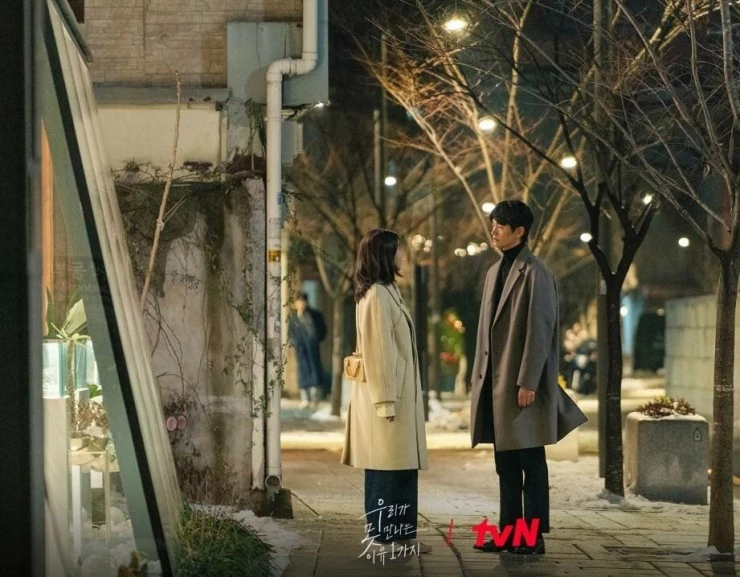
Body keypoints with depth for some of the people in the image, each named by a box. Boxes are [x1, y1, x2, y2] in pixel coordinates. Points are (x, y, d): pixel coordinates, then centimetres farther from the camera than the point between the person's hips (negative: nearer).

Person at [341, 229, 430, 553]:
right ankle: (383, 535, -2)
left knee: (401, 465, 10)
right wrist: (386, 401, -19)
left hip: (398, 393, 10)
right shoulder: (377, 295, -14)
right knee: (387, 466, -6)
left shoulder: (387, 292, 17)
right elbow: (379, 352, -18)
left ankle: (398, 533, 13)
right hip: (387, 394, -10)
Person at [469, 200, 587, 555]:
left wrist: (528, 382, -18)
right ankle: (509, 532, 16)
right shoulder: (495, 272, 15)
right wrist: (480, 376, 15)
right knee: (505, 463, 11)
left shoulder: (534, 273, -11)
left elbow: (539, 331, -15)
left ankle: (534, 536, 2)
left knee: (530, 461, -2)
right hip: (495, 383, 8)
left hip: (521, 384, -8)